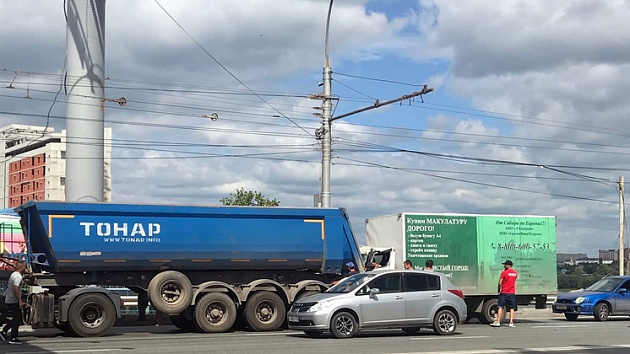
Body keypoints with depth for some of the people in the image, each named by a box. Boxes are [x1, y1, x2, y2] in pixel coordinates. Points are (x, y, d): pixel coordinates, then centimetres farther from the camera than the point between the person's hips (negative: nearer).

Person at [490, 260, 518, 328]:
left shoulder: (504, 272, -8)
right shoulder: (515, 273, 8)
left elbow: (500, 283, -12)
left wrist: (500, 290, 4)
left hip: (504, 292, -4)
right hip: (512, 293, 4)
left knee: (500, 307, 0)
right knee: (512, 308, 5)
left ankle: (498, 322, -3)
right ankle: (511, 323, -2)